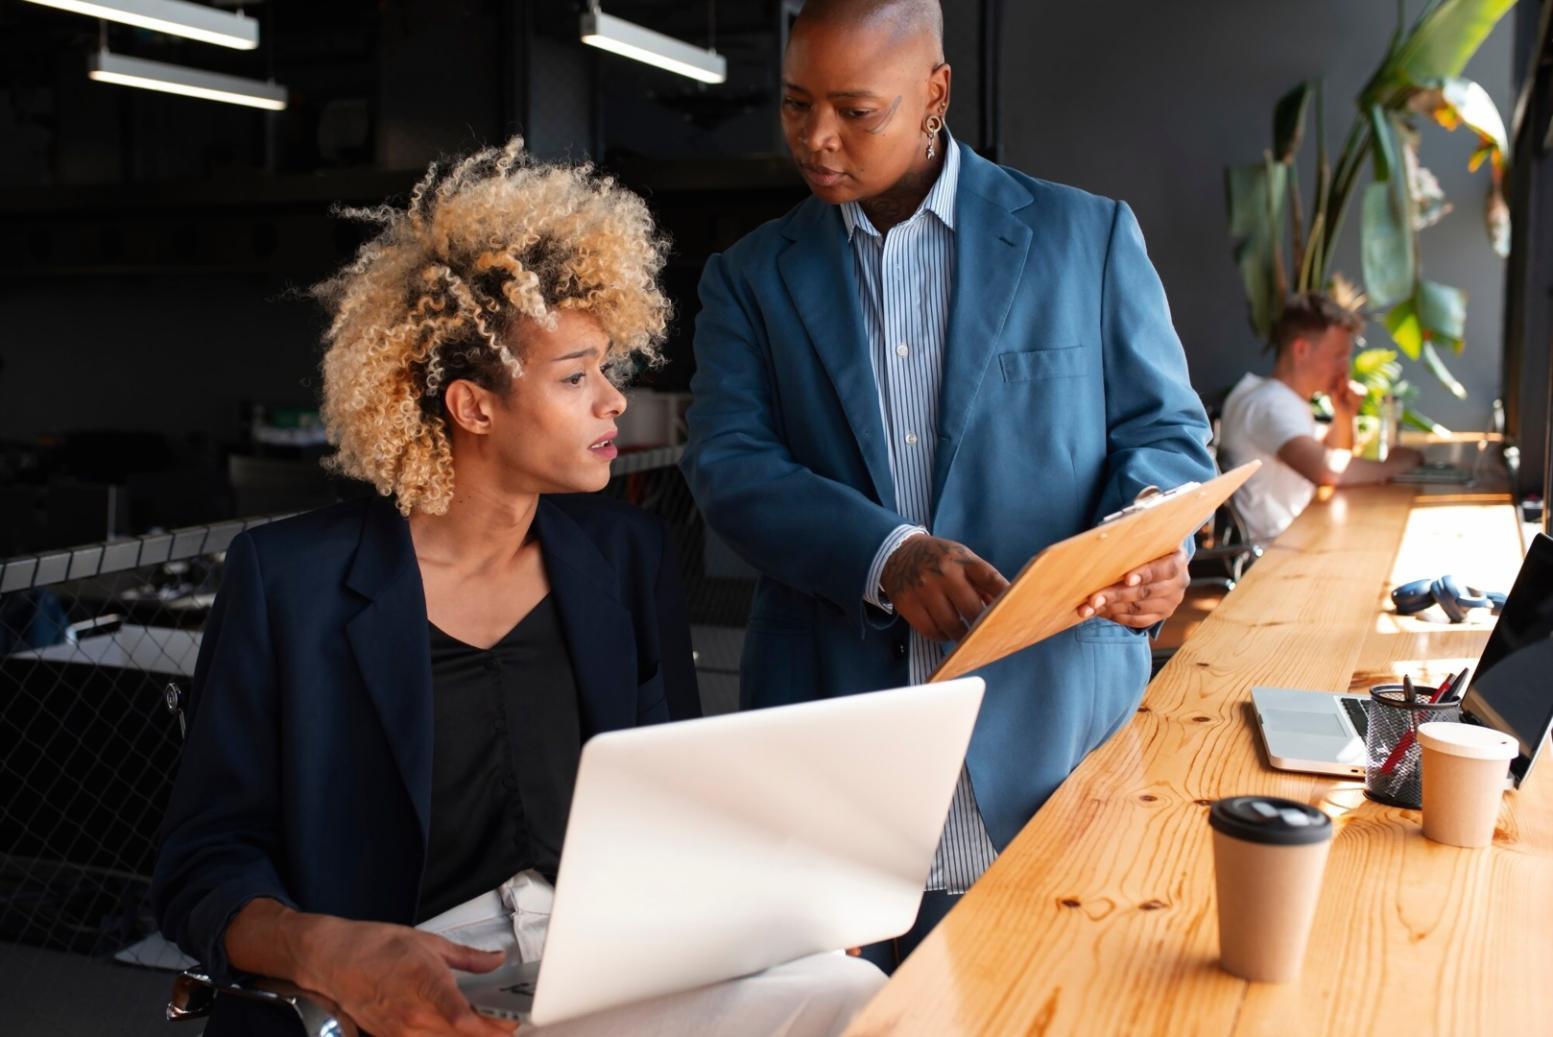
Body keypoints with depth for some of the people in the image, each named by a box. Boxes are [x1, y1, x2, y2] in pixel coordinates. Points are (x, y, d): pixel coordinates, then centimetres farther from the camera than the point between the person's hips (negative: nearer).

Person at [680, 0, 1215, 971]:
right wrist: (885, 554, -20)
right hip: (833, 733, 1)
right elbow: (728, 462, -3)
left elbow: (1165, 426, 6)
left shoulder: (1087, 237, 5)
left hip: (1046, 720, -1)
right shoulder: (752, 277, 8)